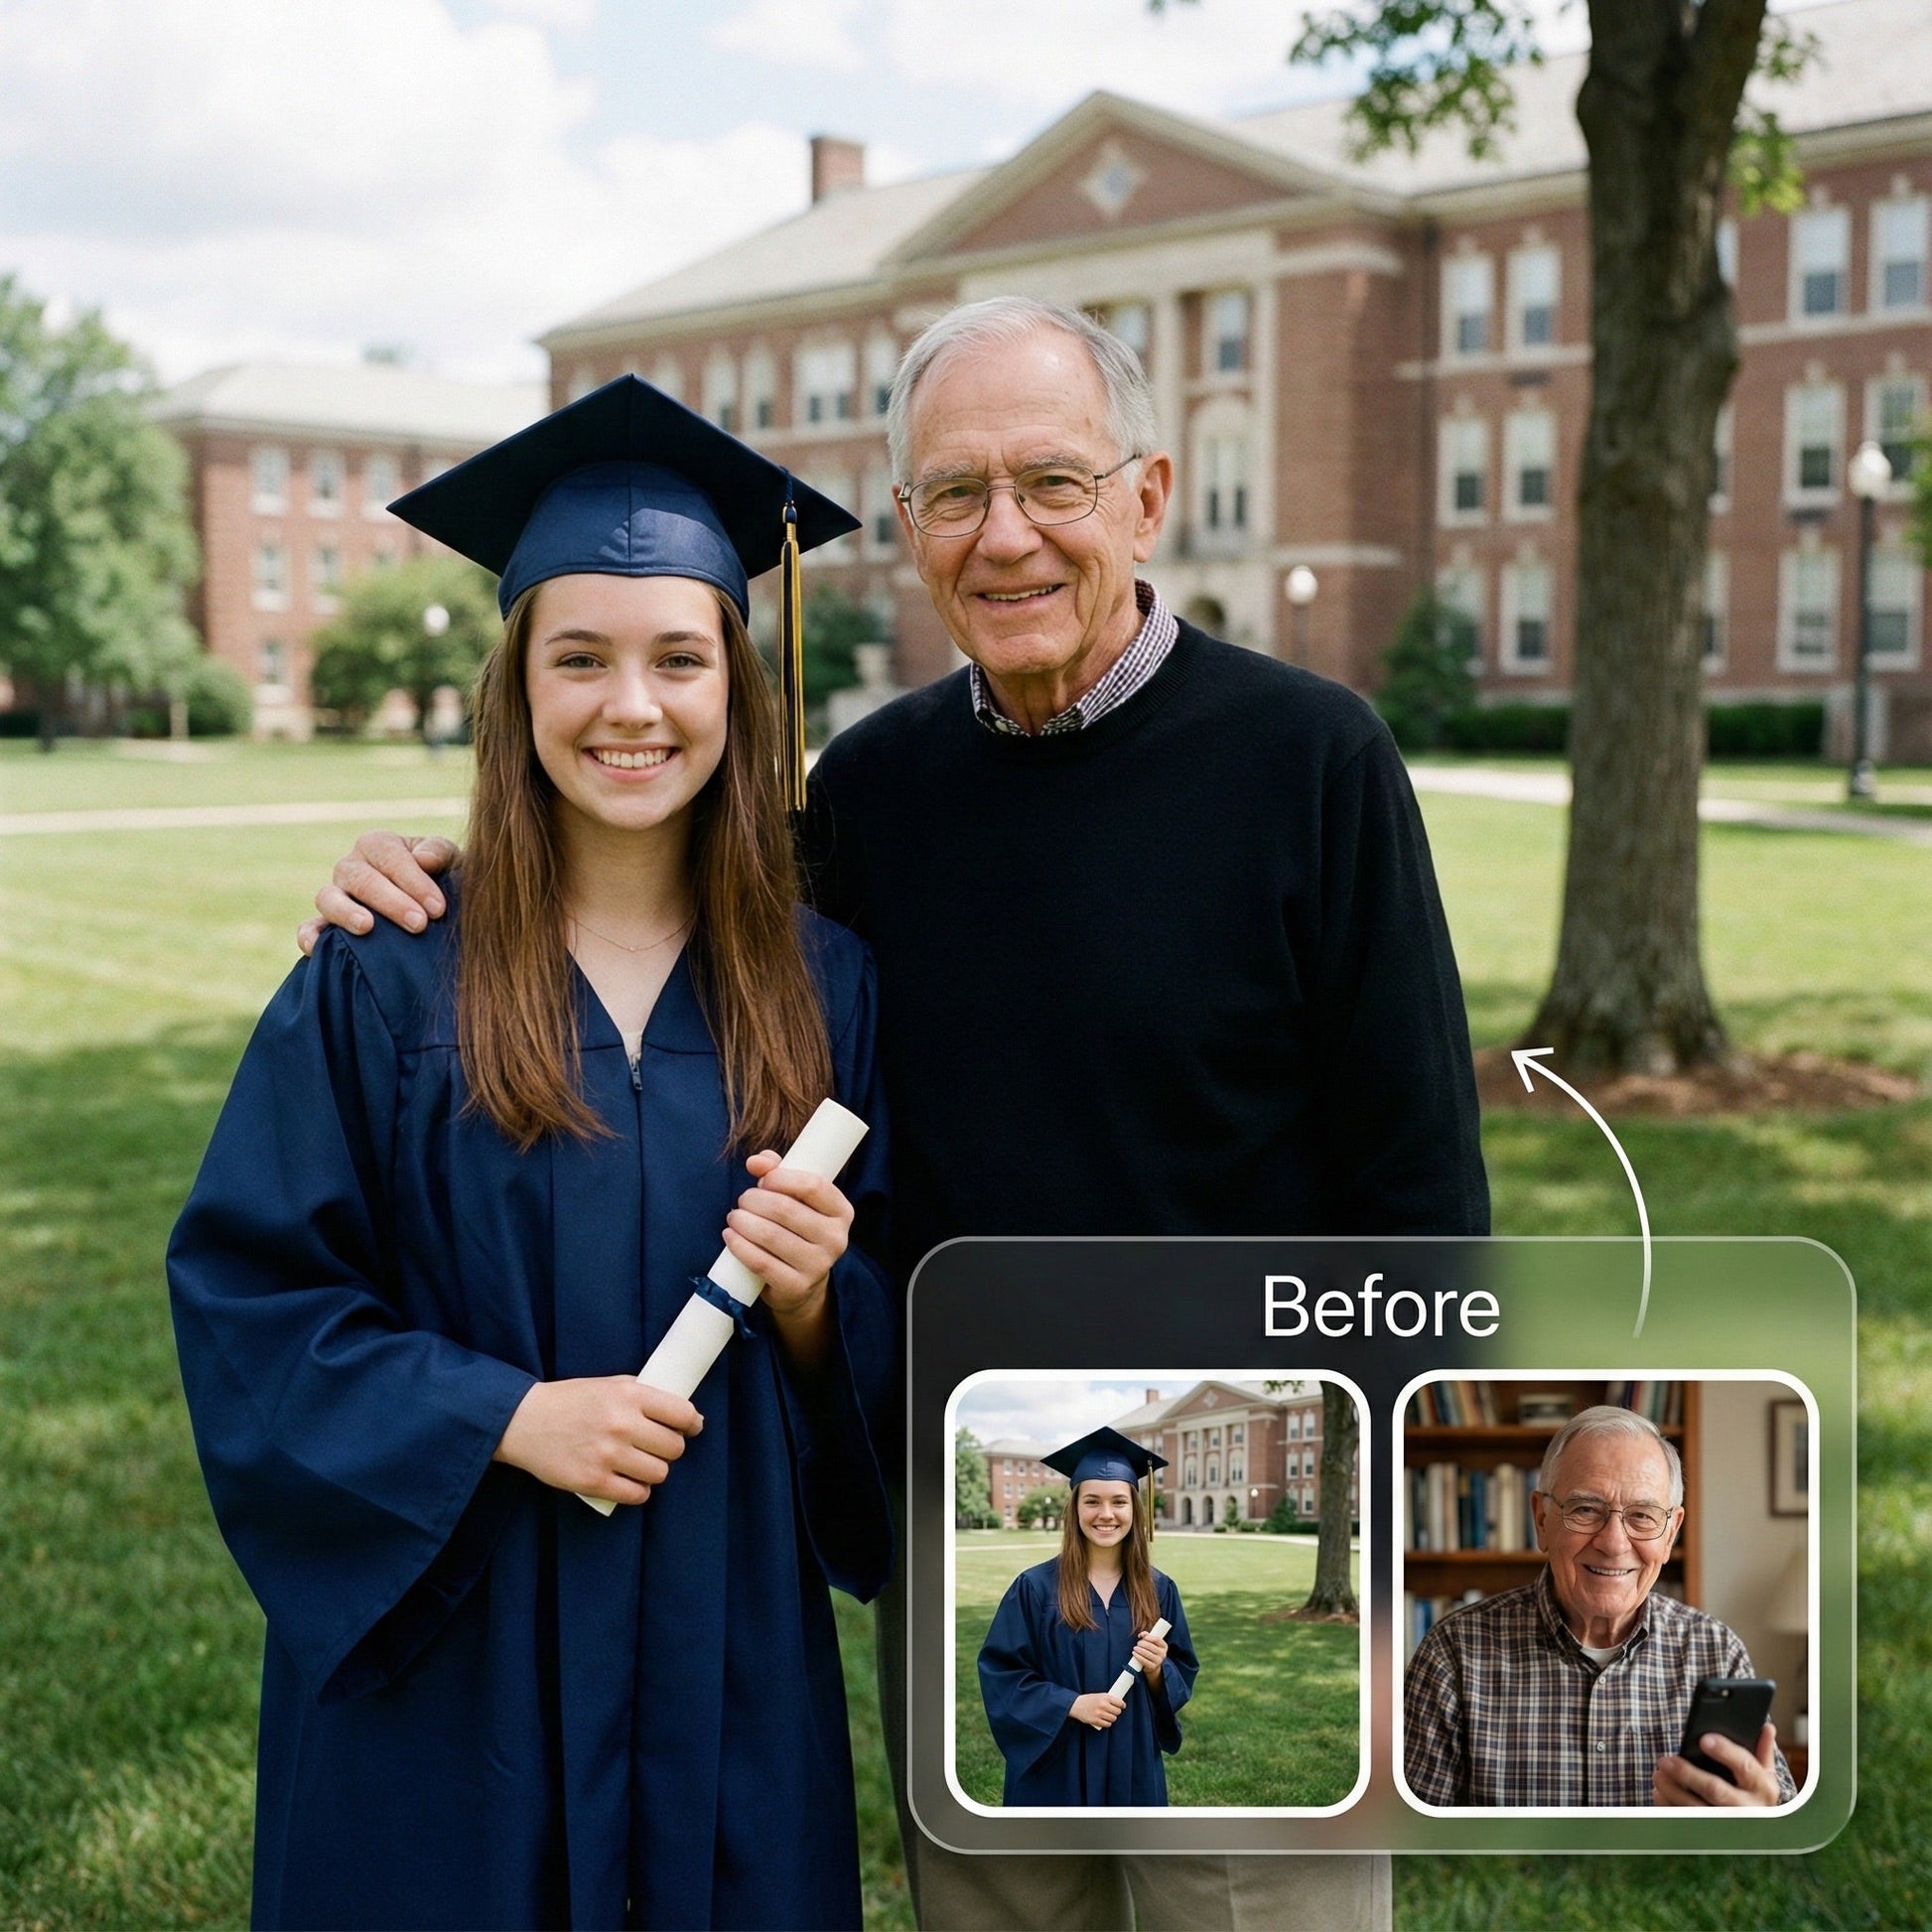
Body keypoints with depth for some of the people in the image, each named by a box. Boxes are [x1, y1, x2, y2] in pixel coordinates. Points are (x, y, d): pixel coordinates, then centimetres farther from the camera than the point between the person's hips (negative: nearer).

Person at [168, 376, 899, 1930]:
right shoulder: (383, 984, -6)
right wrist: (506, 1415, -18)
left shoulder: (824, 988, 0)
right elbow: (247, 1293, -7)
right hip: (447, 1658, -2)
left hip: (730, 1662, 2)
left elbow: (890, 1357, 5)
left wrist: (813, 1297, -17)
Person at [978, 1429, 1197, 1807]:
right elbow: (1000, 1673, -8)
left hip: (1133, 1768, 3)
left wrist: (1157, 1669, -14)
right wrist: (1071, 1704, -19)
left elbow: (1184, 1676, 8)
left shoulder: (1159, 1590, 3)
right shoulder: (1035, 1587, -7)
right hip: (1056, 1770, -3)